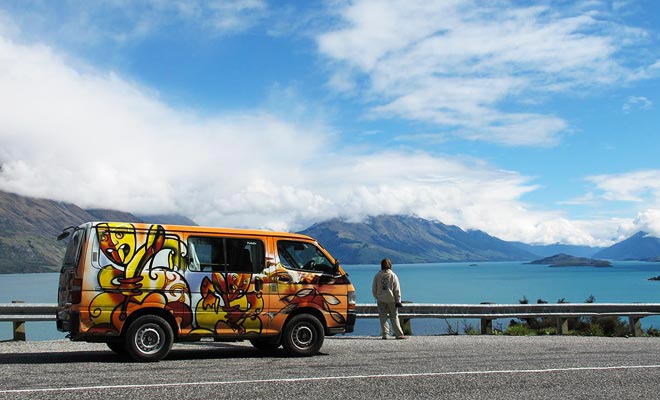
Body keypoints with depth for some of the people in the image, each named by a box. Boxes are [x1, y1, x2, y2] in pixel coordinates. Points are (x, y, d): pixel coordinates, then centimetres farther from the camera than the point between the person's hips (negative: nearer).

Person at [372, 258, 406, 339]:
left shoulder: (377, 275, 0)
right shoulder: (393, 275, -6)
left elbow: (374, 289, 4)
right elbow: (397, 290, -4)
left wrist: (377, 297, 17)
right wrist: (398, 301, 1)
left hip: (381, 300, 1)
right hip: (391, 300, -1)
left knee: (383, 318, 6)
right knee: (394, 317, 6)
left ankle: (384, 334, 2)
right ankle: (399, 334, 6)